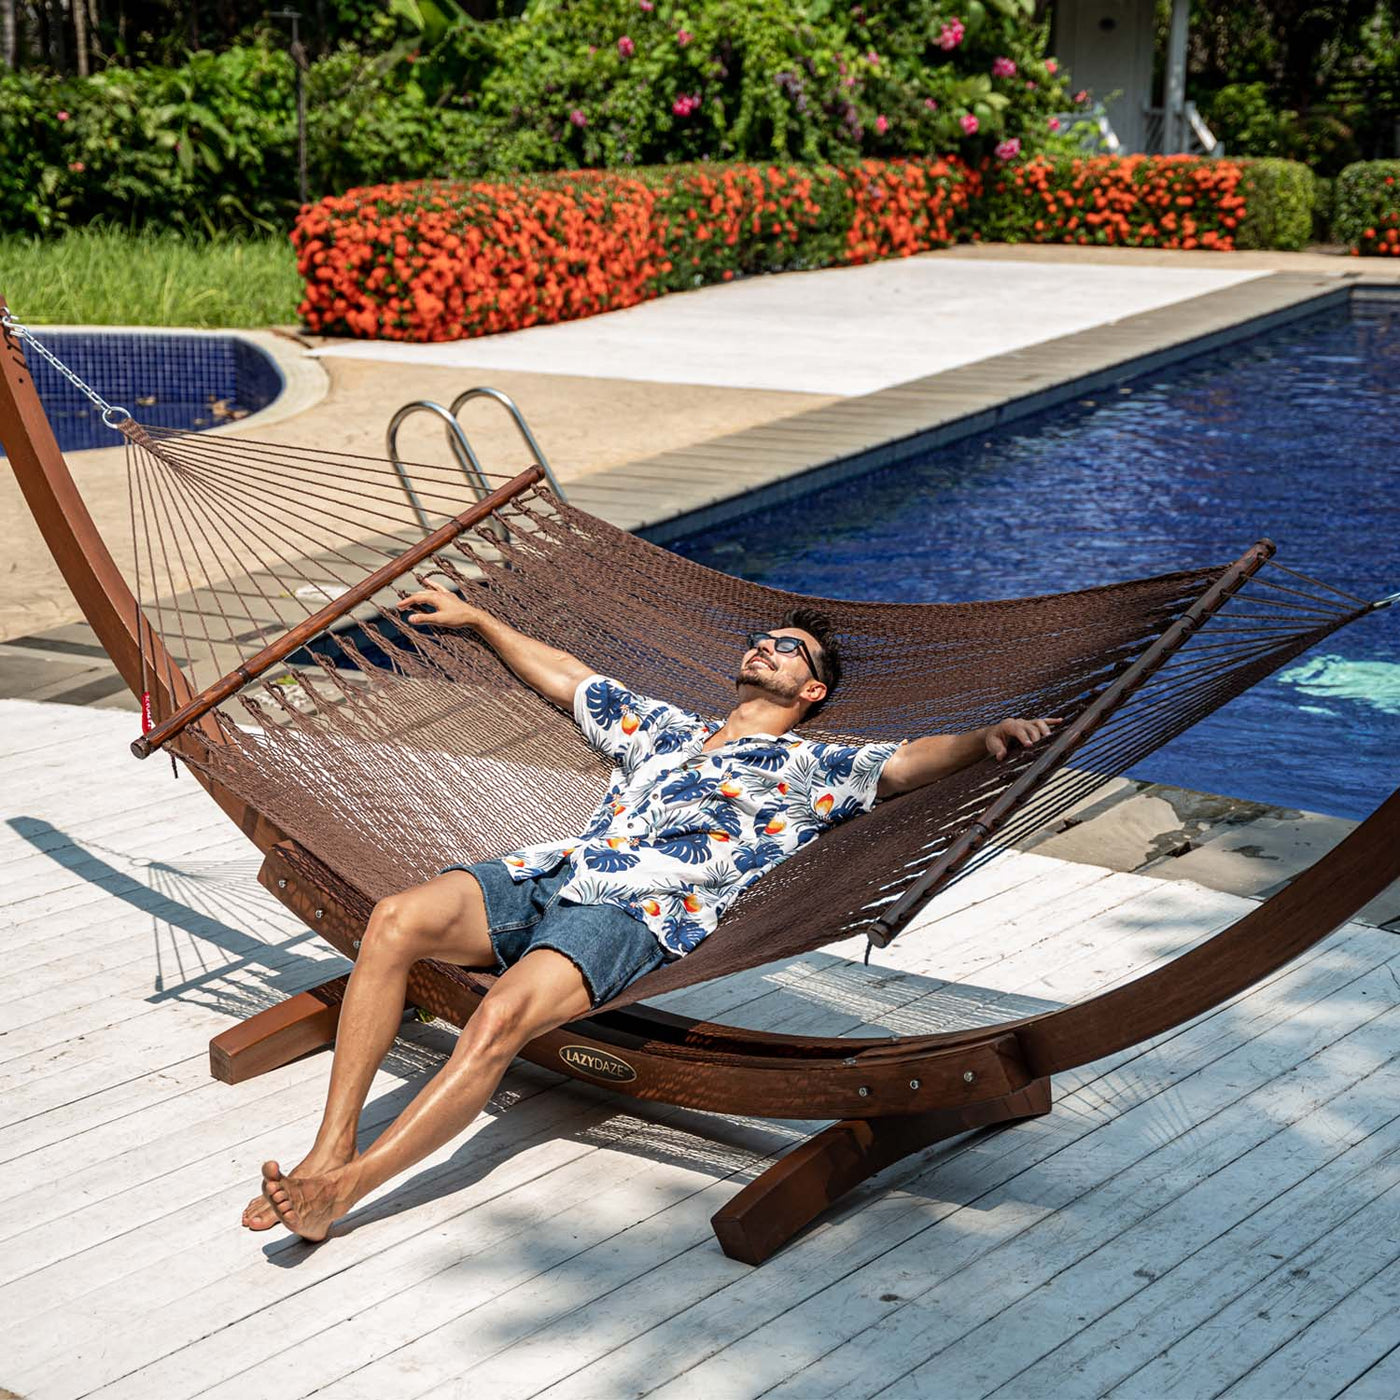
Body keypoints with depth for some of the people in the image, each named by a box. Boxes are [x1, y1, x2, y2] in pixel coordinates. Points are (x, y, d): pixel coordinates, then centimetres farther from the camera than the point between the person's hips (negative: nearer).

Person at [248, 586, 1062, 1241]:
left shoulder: (811, 770, 15)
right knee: (397, 920, -23)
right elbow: (564, 676, 43)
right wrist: (477, 619, 44)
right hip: (551, 873, 6)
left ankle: (340, 1189, -33)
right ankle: (330, 1146, -22)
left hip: (639, 915, -6)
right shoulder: (665, 729, 34)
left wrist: (990, 739, -22)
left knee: (501, 1018, -34)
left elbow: (912, 762, -2)